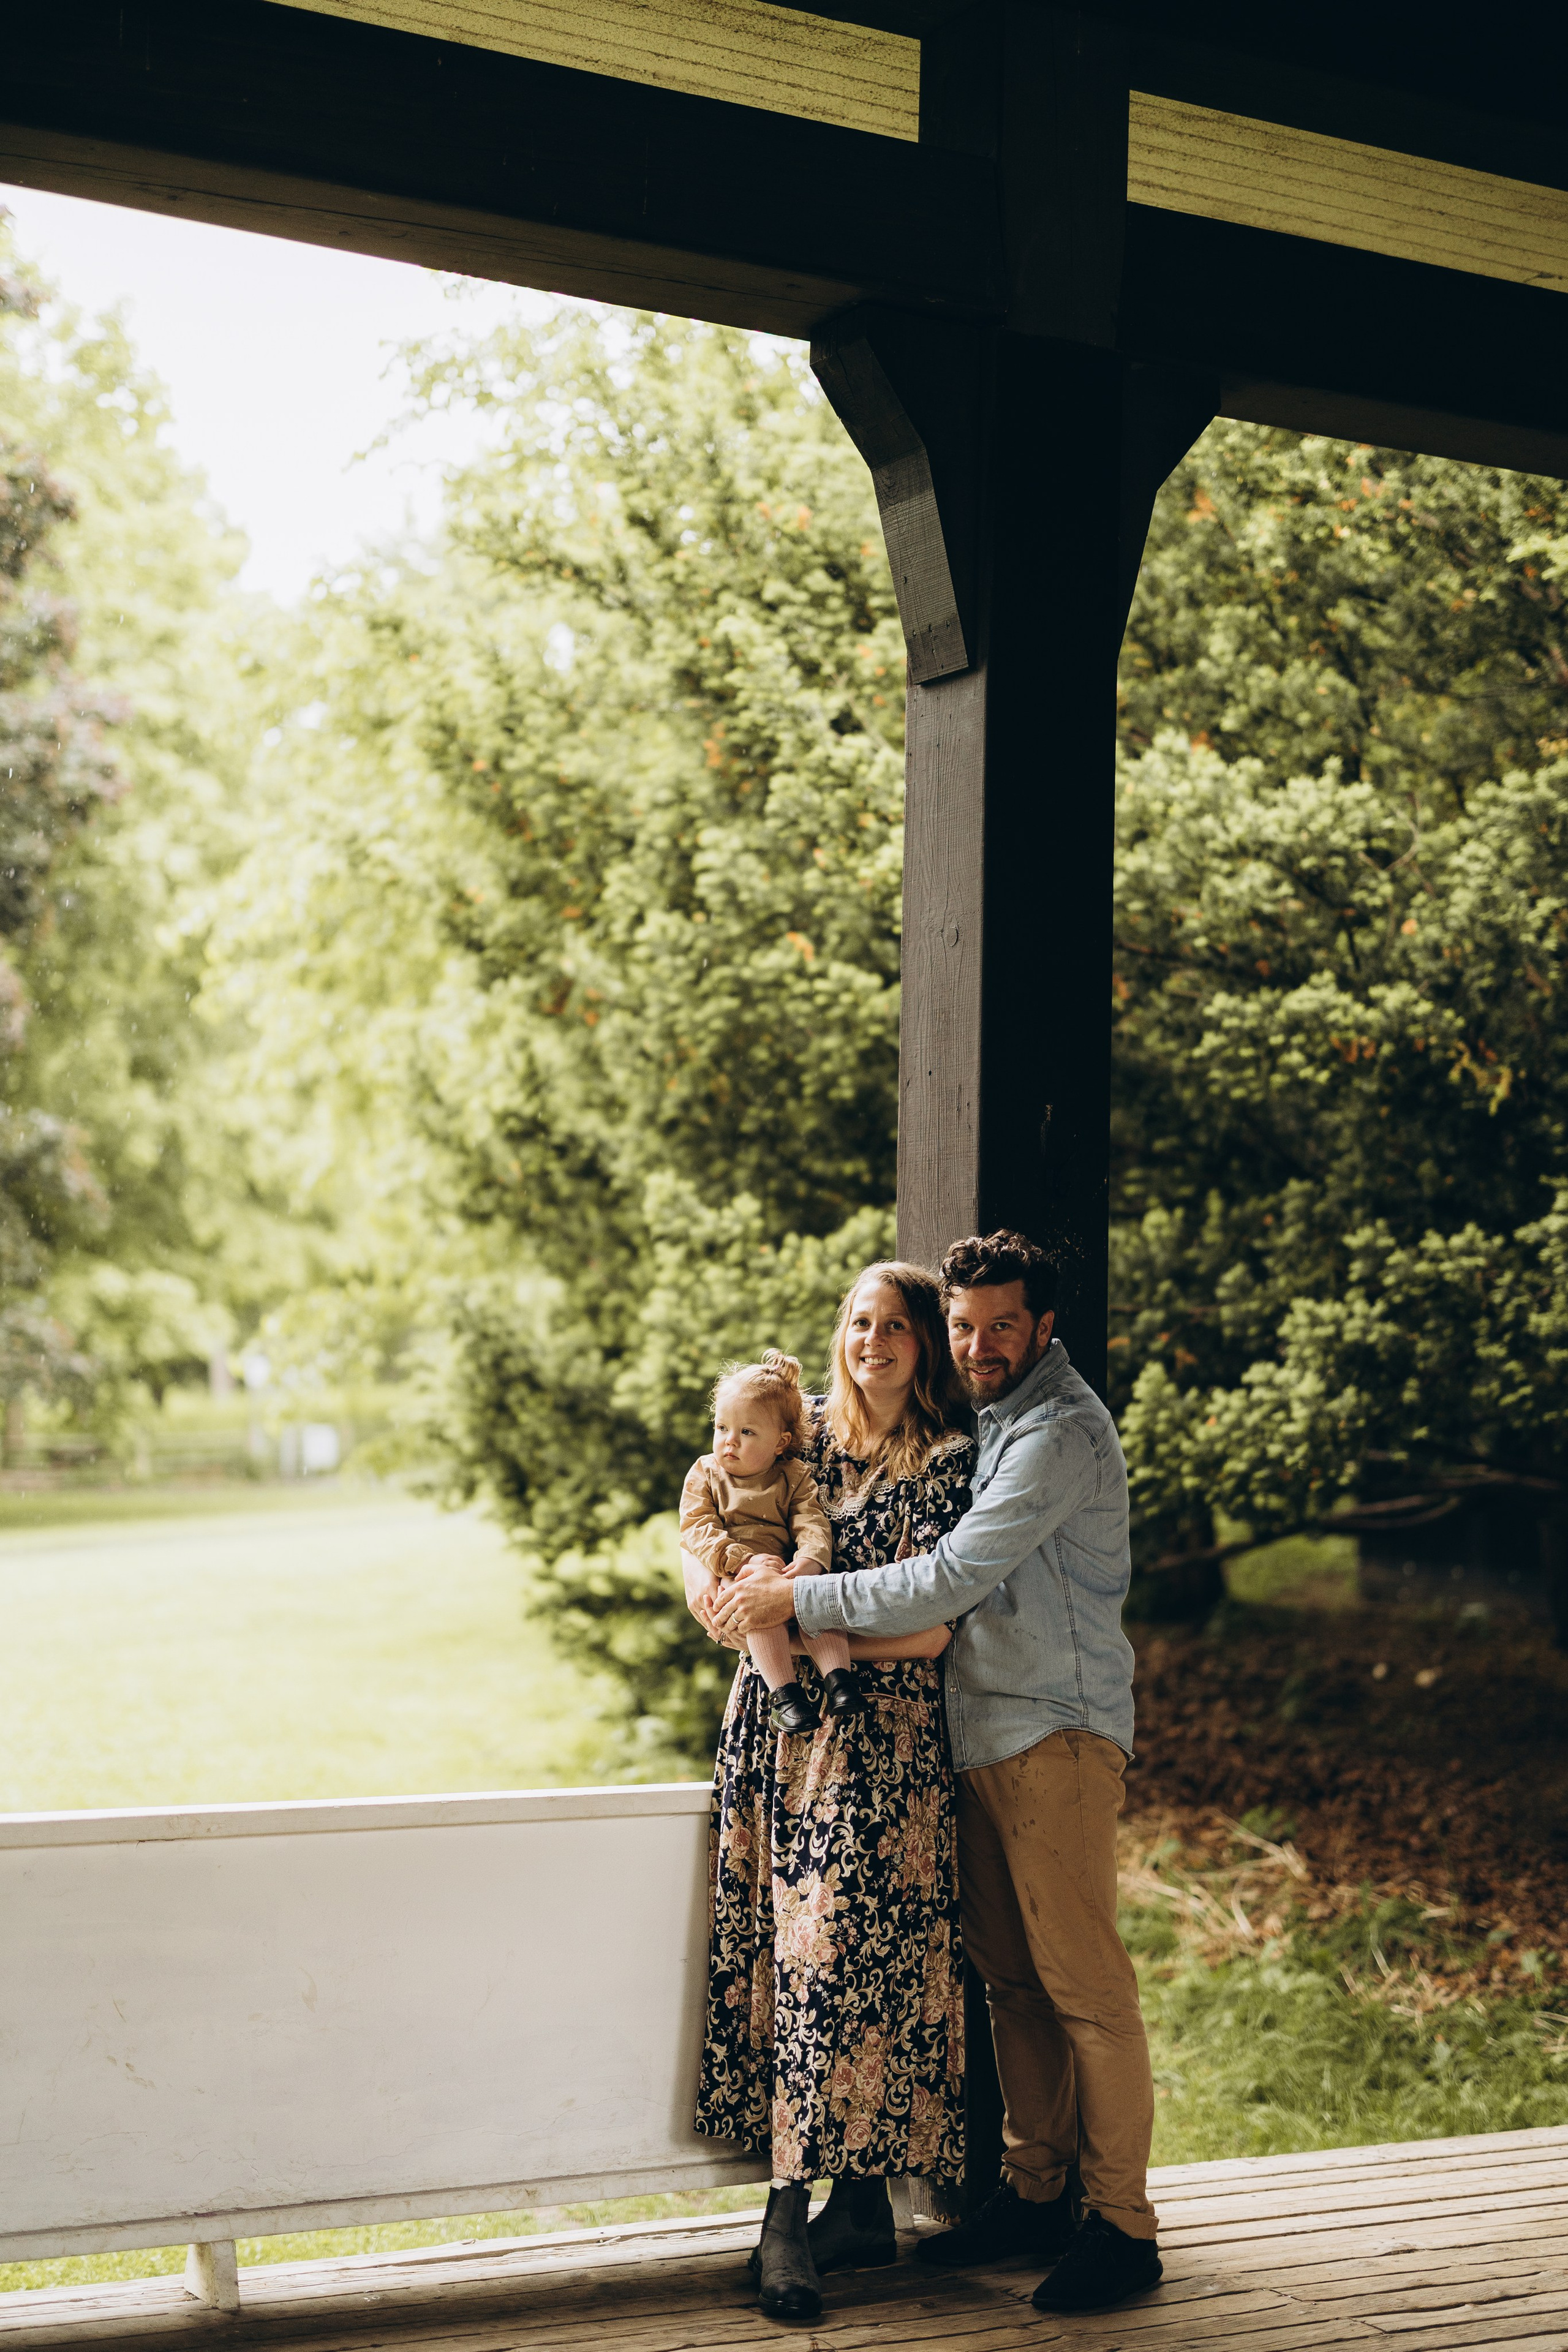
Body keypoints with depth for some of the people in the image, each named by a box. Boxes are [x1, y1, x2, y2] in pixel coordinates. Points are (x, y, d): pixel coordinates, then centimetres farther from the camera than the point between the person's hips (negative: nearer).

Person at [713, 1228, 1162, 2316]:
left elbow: (951, 1580, -21)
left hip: (1056, 1734, -8)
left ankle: (1124, 2224, 1)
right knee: (1010, 1975, 11)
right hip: (981, 1731, 8)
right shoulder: (978, 1411, 13)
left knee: (1082, 1980, -5)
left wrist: (798, 1598, -15)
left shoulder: (1062, 1430, -16)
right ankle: (1035, 2191, 20)